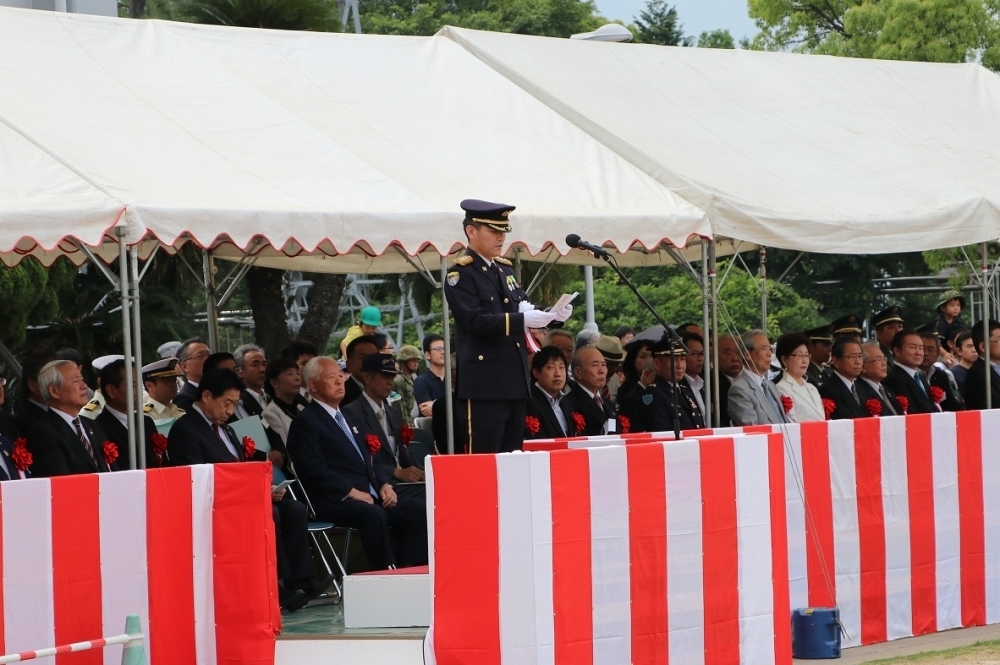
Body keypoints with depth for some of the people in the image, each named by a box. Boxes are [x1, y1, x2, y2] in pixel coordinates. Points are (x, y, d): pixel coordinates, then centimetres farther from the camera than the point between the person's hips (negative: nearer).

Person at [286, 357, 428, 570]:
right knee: (374, 515, -36)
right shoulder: (305, 422, 0)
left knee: (418, 509, -11)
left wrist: (384, 484, 6)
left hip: (371, 497, 8)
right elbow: (314, 470, -12)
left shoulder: (348, 417, 26)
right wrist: (351, 492, -17)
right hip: (336, 502, -8)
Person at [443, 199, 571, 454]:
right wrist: (523, 319, -29)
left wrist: (551, 315, -3)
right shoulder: (460, 274, -8)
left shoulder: (505, 268, 17)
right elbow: (475, 320, -20)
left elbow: (524, 308, 18)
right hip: (484, 385, -8)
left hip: (516, 380, 8)